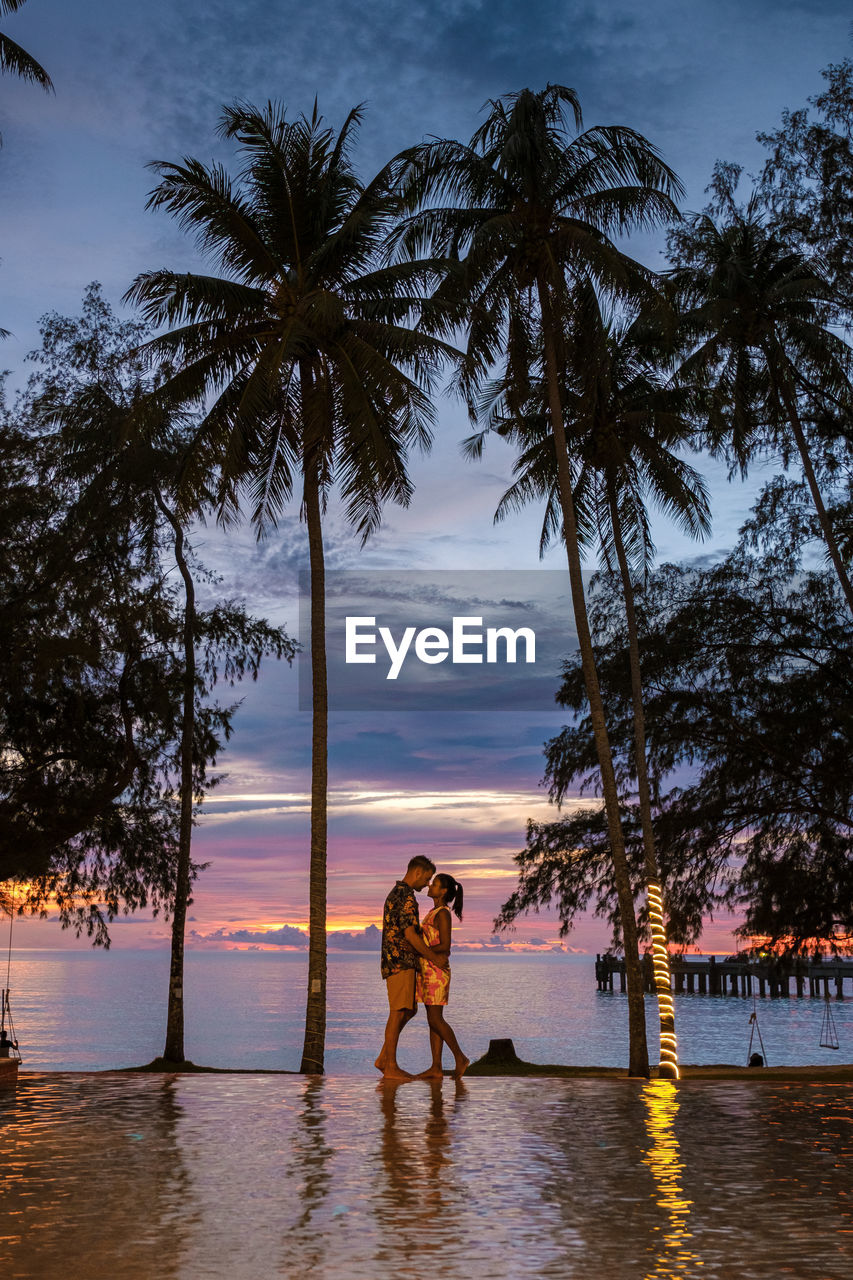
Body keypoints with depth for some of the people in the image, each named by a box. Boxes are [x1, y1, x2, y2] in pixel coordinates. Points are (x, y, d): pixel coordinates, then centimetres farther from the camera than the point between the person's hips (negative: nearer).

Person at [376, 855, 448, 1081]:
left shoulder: (396, 894, 20)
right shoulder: (406, 896, -14)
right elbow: (409, 934, -19)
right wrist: (434, 958, -11)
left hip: (399, 962, 10)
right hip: (401, 962, -10)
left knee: (408, 1011, 12)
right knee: (399, 1012, -8)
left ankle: (383, 1059, 14)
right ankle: (390, 1067, -6)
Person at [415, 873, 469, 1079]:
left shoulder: (443, 914, -13)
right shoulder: (434, 913, 16)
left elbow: (445, 946, -19)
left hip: (436, 972, -10)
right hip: (427, 971, 10)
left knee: (435, 1019, -8)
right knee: (433, 1020, 6)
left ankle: (460, 1058, 2)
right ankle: (436, 1068, 5)